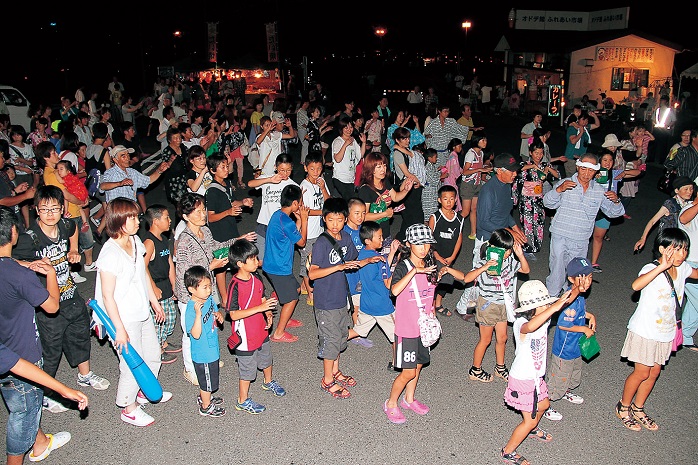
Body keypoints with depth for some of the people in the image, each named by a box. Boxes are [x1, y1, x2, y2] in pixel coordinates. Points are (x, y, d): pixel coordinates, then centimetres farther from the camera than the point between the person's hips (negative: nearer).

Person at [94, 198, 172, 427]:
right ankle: (129, 408, 29)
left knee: (153, 354, 22)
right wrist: (119, 329, -18)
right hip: (124, 320, -8)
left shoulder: (135, 241, 0)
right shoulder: (111, 254, -25)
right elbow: (107, 296, -21)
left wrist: (155, 302, 20)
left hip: (142, 314, 8)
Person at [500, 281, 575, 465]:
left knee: (543, 405, 30)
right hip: (523, 380, -8)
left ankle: (532, 430, 60)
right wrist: (553, 308, -61)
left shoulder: (543, 319, -6)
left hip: (536, 377, 8)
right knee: (530, 420, 3)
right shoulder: (521, 324, -30)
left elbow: (564, 301, -2)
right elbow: (530, 327, -55)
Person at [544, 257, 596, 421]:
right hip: (564, 350, -10)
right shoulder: (572, 300, -32)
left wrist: (590, 316, 4)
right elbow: (563, 324, -31)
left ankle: (566, 392, 58)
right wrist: (585, 329, -21)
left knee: (574, 375, 31)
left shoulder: (580, 296, -2)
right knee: (557, 380, 6)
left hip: (575, 347, 10)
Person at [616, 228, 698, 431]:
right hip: (645, 331, -6)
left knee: (654, 372, 16)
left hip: (666, 332, 7)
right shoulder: (651, 269, -24)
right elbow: (636, 285, -46)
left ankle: (638, 409, 35)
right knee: (642, 372, 5)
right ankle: (623, 407, 27)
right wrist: (662, 267, -51)